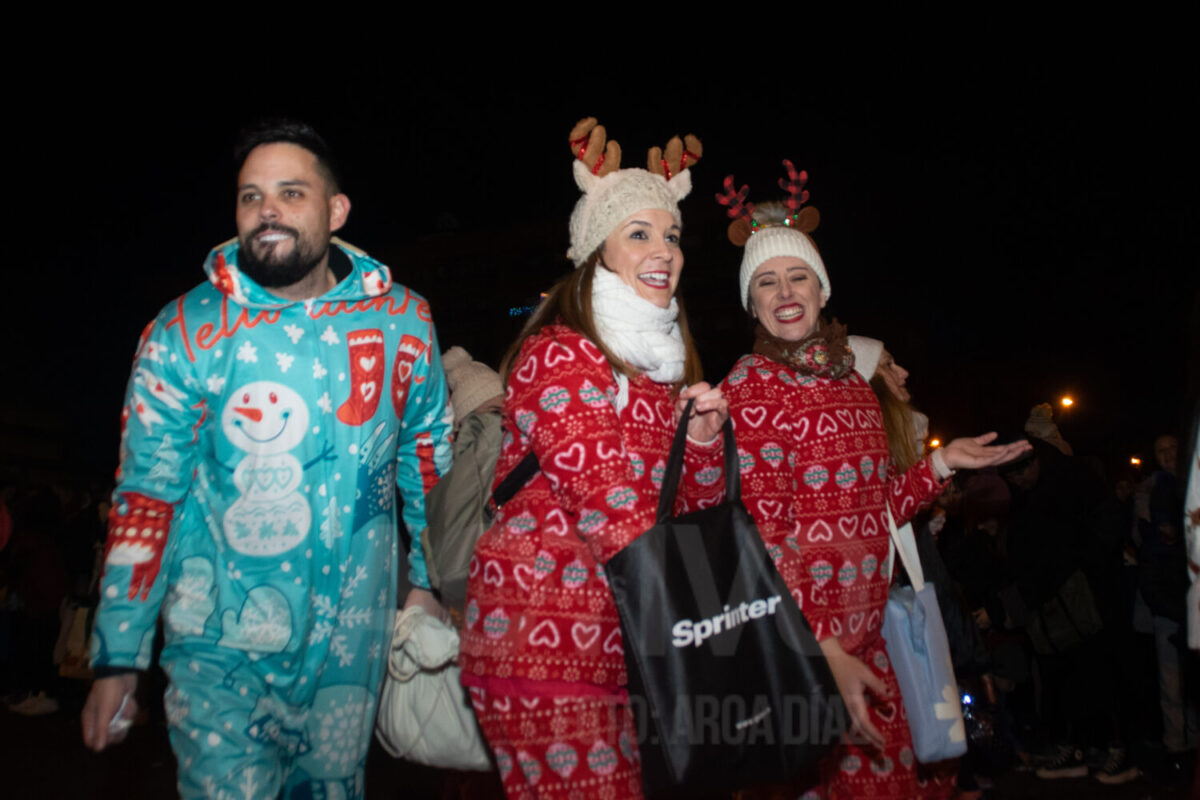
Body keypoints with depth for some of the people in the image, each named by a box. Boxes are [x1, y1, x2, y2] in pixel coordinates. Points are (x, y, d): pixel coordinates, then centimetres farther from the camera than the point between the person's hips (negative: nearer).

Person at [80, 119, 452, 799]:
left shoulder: (402, 321, -5)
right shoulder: (186, 334, -10)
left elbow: (429, 454, 7)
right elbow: (145, 497, -6)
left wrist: (430, 579, 10)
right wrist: (118, 656, -6)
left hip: (353, 636, 3)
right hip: (222, 643, -2)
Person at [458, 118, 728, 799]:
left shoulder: (666, 362, 15)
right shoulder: (559, 354, -9)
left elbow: (690, 513, 14)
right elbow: (613, 510, -19)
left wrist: (704, 439, -4)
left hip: (624, 638, 8)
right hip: (545, 636, -7)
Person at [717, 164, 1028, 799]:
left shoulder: (850, 378, 11)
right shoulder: (750, 387, -11)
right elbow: (761, 538, -16)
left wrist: (941, 463, 8)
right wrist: (820, 652, -21)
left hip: (864, 640, 7)